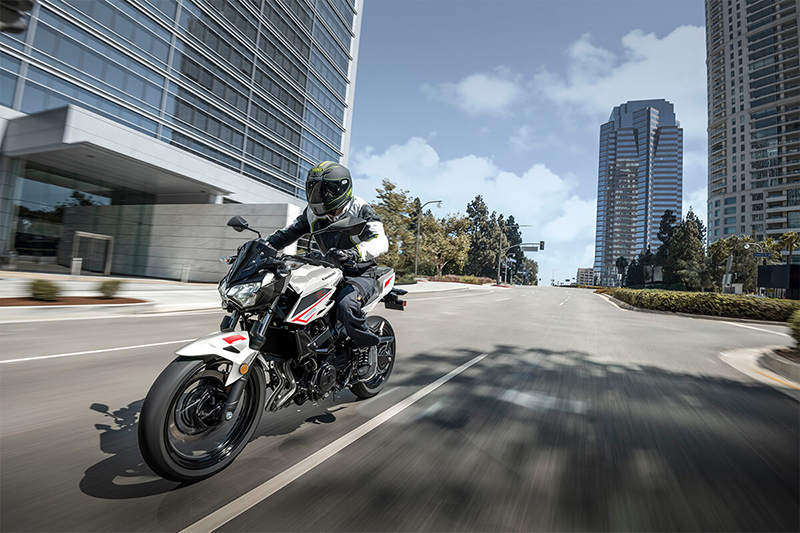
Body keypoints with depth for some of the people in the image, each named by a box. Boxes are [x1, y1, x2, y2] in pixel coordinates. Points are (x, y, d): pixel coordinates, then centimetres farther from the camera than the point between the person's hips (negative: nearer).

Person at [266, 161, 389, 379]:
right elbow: (290, 231, 14)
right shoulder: (313, 212, 6)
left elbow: (381, 241, -28)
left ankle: (367, 345, -8)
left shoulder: (360, 210, -13)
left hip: (360, 274, -7)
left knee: (345, 304, -37)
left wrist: (355, 252, -48)